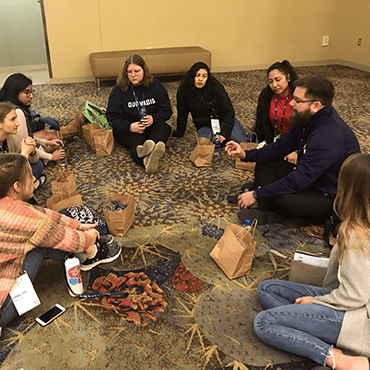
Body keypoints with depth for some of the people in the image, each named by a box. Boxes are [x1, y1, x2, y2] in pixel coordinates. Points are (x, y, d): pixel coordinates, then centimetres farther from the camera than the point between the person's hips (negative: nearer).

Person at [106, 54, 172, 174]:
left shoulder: (156, 85, 4)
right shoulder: (118, 90, -2)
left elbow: (167, 110, 6)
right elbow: (112, 117, -5)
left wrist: (153, 118, -17)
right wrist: (130, 127, -25)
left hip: (152, 126, 3)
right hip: (126, 130, -2)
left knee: (164, 127, -32)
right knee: (136, 140, -37)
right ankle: (146, 160, -74)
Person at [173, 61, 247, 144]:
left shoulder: (216, 87, -10)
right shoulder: (184, 91, -9)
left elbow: (229, 111, -11)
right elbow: (182, 114, 5)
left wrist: (224, 133, -20)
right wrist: (179, 133, 16)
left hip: (223, 120, 0)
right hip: (204, 126, 0)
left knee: (243, 142, -21)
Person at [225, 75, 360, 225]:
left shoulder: (329, 137, -33)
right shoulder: (306, 119, -2)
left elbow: (299, 180, -33)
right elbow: (280, 147, 6)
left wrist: (257, 194, -29)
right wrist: (246, 154, -7)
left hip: (332, 200, -9)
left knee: (282, 199, -35)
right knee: (265, 164, 3)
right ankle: (266, 211, -13)